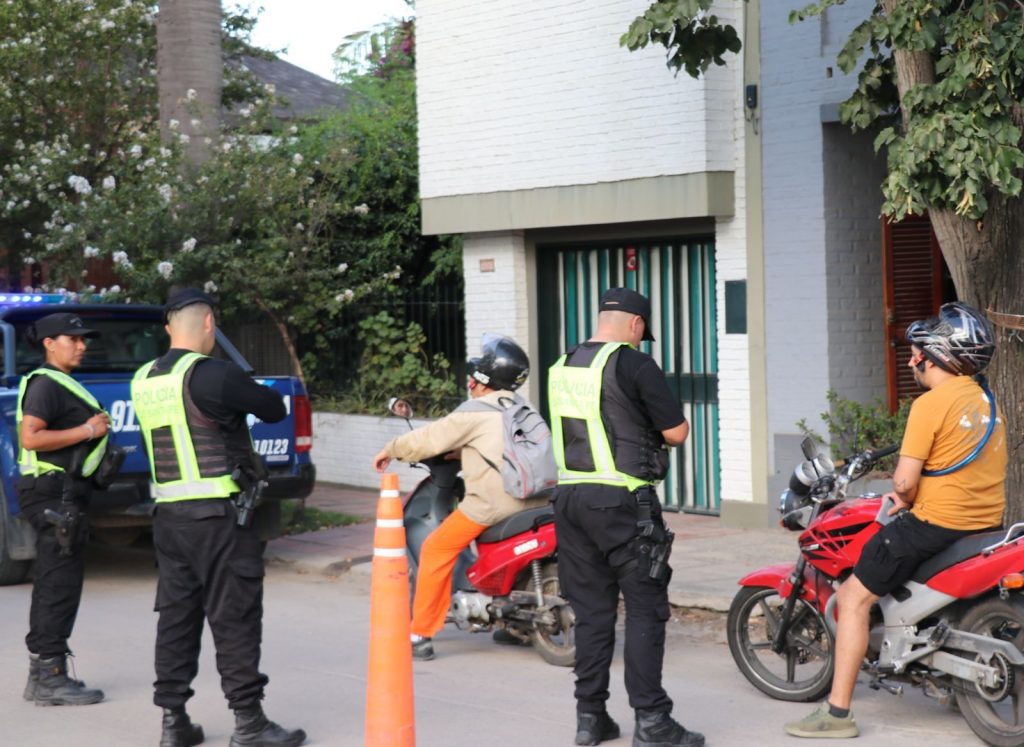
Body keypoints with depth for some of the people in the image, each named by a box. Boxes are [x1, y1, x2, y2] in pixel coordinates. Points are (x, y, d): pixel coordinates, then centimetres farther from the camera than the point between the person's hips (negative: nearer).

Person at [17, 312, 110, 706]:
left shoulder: (61, 384, 20)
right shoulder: (46, 384, -12)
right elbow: (30, 437, -24)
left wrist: (95, 431, 15)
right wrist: (87, 430, -20)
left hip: (61, 495, 11)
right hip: (55, 493, -11)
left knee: (51, 586, 13)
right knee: (60, 587, -9)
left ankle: (41, 674, 19)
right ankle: (51, 678, -7)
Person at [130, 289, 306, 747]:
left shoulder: (144, 381, 9)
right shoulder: (212, 375, -14)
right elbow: (274, 409, -6)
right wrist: (255, 392, 16)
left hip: (168, 515, 7)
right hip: (217, 516, -7)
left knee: (176, 616, 12)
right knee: (234, 619, -1)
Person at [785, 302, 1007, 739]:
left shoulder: (931, 404, -14)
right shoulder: (988, 404, 13)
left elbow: (904, 481, -17)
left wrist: (904, 498, 5)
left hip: (936, 524, -9)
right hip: (987, 524, 9)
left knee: (854, 597, -1)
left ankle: (837, 712, -5)